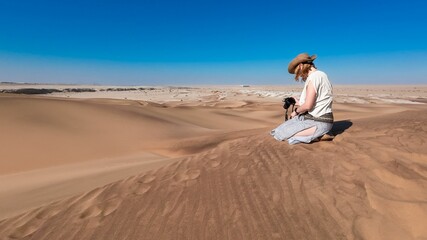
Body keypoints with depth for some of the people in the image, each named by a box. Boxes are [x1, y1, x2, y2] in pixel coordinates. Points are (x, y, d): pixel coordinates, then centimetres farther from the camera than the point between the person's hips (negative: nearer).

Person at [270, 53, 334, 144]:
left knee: (281, 133, -11)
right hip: (322, 119, 10)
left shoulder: (313, 77, -16)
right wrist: (300, 103, 24)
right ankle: (319, 133, 7)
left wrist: (296, 111, -2)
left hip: (318, 122, -10)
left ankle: (317, 136, -10)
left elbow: (308, 106, -21)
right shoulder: (322, 75, 14)